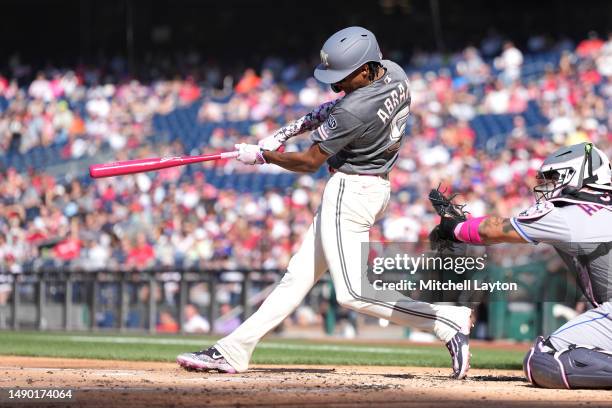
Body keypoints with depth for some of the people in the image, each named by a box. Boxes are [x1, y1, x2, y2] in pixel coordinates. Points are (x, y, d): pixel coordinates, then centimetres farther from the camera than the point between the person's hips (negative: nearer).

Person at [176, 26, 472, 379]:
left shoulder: (354, 111, -27)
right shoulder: (395, 73, -1)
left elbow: (309, 162, -14)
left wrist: (262, 155, 1)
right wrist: (295, 127, 8)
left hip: (352, 191, -10)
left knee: (353, 292, -13)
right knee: (300, 274, 10)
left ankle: (448, 321, -13)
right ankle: (233, 350, 13)